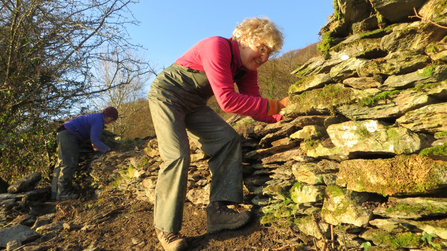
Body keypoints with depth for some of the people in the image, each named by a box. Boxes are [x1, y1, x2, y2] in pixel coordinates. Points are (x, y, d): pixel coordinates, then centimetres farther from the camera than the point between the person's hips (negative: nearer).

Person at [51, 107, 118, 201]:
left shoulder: (96, 117, 17)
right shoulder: (98, 121, -17)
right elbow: (95, 141, -21)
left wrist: (95, 146, 12)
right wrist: (106, 149, -9)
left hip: (63, 133, 12)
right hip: (68, 135, -12)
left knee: (61, 163, 11)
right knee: (69, 164, -12)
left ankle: (56, 192, 17)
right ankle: (63, 193, -9)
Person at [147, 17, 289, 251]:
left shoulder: (247, 70, 0)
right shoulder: (217, 47, -26)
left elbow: (255, 108, -5)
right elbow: (227, 100, -35)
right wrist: (274, 105, -32)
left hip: (193, 104, 8)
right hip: (166, 94, -7)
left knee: (228, 139, -11)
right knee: (178, 155, -21)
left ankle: (217, 211, -13)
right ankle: (165, 228, -7)